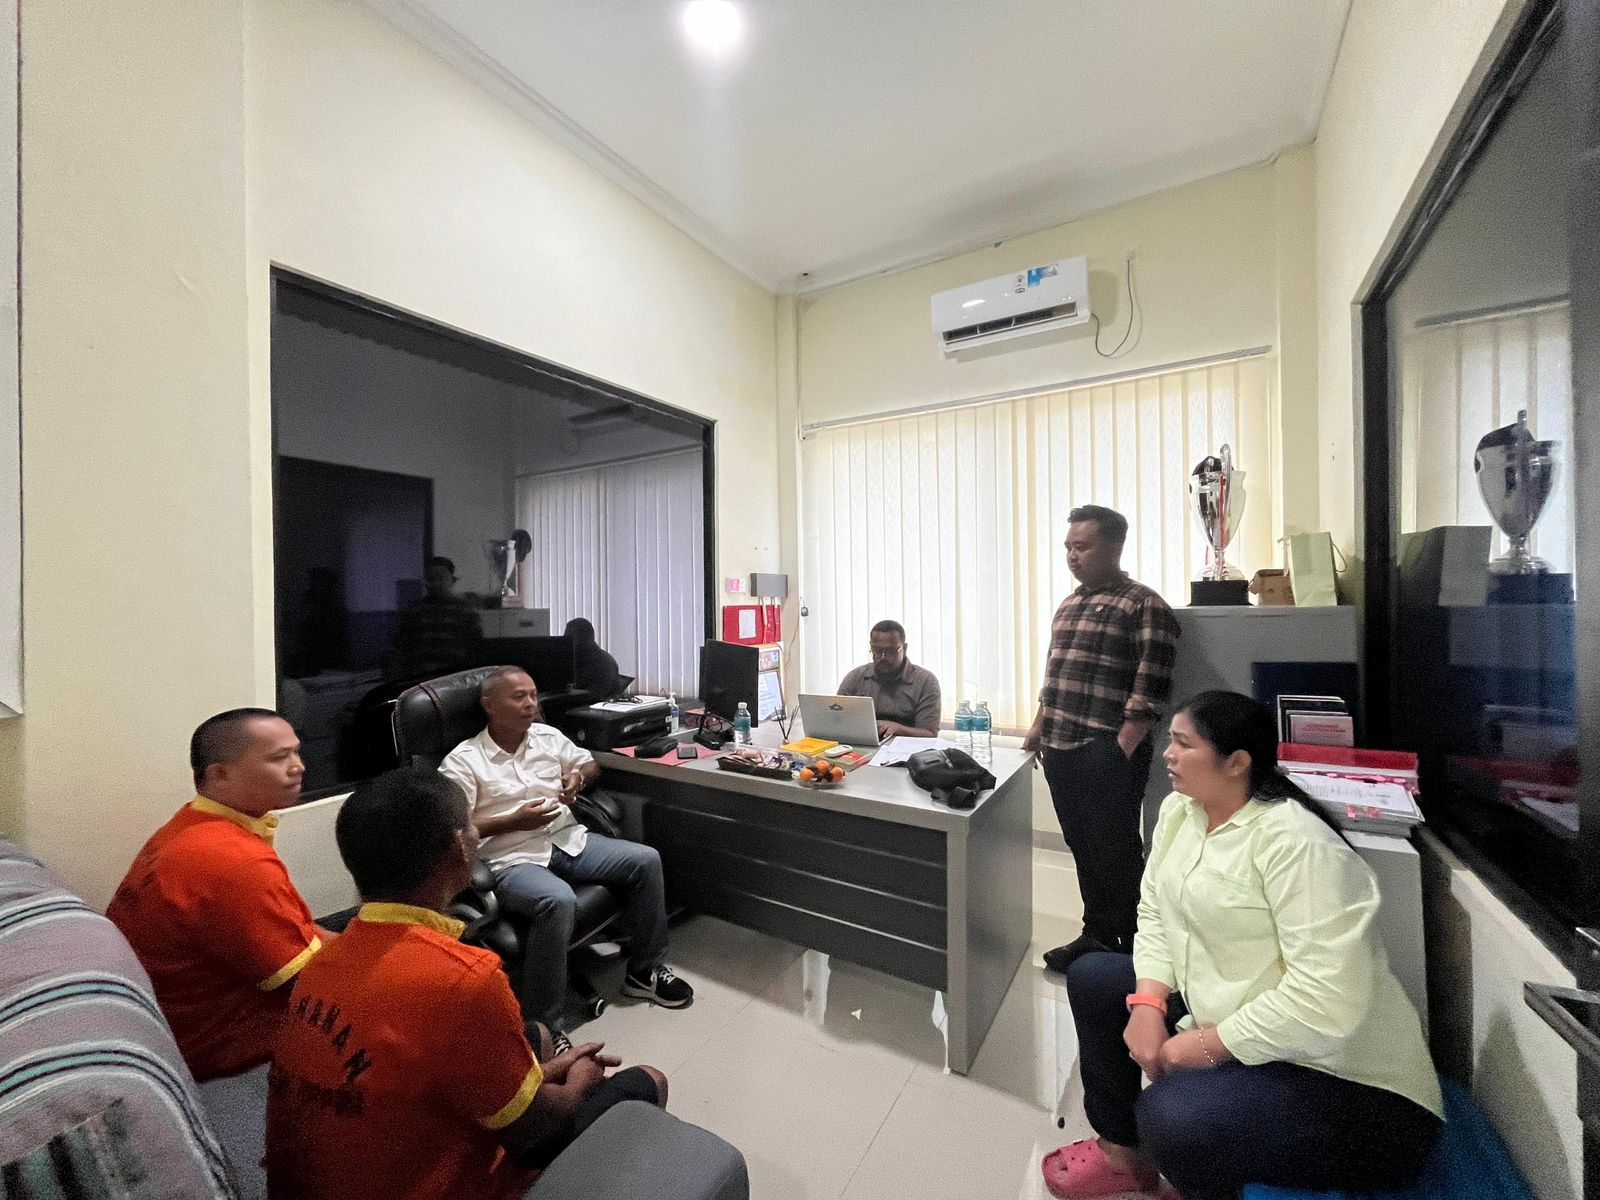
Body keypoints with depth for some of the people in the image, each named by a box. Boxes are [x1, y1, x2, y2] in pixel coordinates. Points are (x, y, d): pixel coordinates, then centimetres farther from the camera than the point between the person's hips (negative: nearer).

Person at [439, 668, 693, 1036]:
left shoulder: (547, 736, 10)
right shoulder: (462, 761, -5)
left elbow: (590, 762, 22)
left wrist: (579, 777, -1)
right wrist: (515, 822, -17)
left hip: (568, 840, 6)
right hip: (513, 859, -6)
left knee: (646, 860, -9)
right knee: (559, 901, -37)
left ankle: (645, 971, 8)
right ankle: (541, 1026, -18)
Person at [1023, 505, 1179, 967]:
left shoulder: (1144, 605, -8)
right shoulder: (1069, 604, 16)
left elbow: (1151, 686, -14)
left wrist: (1122, 748, -17)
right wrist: (1039, 727, 18)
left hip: (1108, 754, -7)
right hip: (1060, 750, 7)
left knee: (1117, 852, 5)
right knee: (1082, 847, 16)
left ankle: (1131, 947, 23)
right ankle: (1097, 934, 32)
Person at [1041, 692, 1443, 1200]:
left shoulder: (1296, 843, -26)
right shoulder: (1179, 810, -1)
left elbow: (1328, 1001, -29)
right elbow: (1155, 916, 3)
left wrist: (1207, 1045, -20)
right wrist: (1148, 1003, -11)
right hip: (1220, 1016, 8)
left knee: (1171, 1117, -30)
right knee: (1092, 978, 10)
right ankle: (1124, 1151, 28)